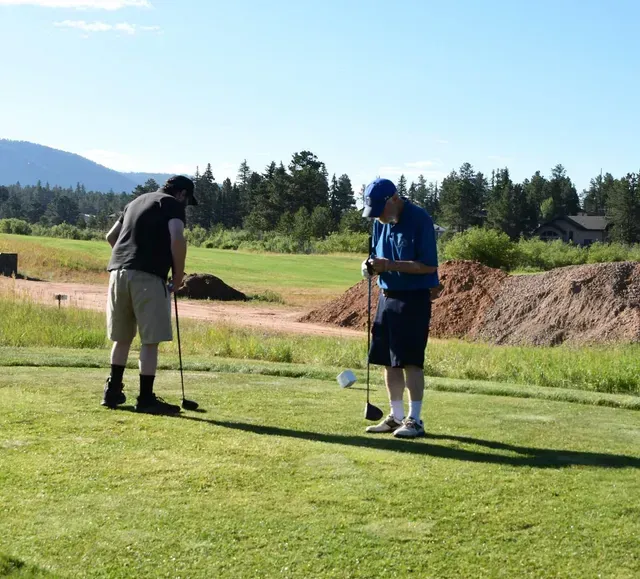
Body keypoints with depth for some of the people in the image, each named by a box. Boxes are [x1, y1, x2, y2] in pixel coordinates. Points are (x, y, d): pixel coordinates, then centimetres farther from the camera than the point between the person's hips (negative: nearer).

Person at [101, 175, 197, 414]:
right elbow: (177, 239, -14)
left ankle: (113, 391, 23)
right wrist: (178, 275, -4)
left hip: (118, 271, 7)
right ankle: (146, 399, 0)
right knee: (150, 340, -2)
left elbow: (111, 236, 31)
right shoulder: (172, 204, 3)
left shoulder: (137, 201, 26)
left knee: (122, 337, 18)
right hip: (147, 276, -7)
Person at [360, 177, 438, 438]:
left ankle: (415, 420, 3)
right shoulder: (380, 222, 8)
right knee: (388, 361, 10)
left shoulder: (420, 220, -16)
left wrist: (390, 265, -24)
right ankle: (396, 416, 21)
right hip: (387, 296, 8)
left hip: (414, 299, -7)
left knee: (410, 361, -6)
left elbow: (429, 265, -18)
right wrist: (372, 264, -5)